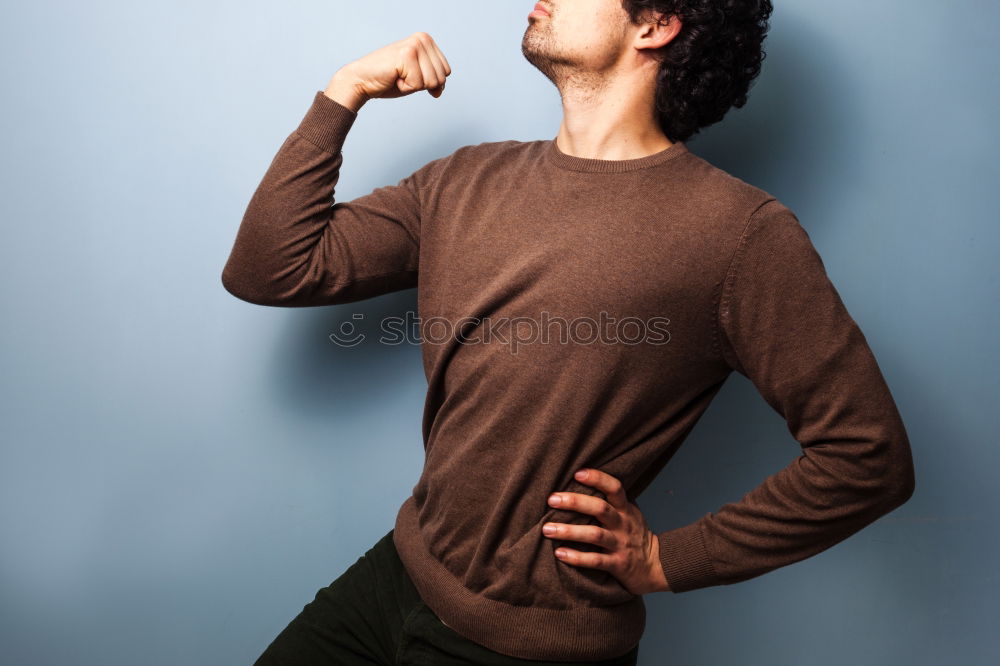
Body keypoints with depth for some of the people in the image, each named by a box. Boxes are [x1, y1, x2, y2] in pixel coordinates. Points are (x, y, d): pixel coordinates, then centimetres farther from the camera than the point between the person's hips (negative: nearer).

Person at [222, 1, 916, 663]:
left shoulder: (741, 230, -16)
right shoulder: (468, 180, 2)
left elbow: (869, 456, -13)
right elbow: (268, 271, 1)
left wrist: (669, 559, -10)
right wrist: (343, 94, -4)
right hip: (400, 570, 5)